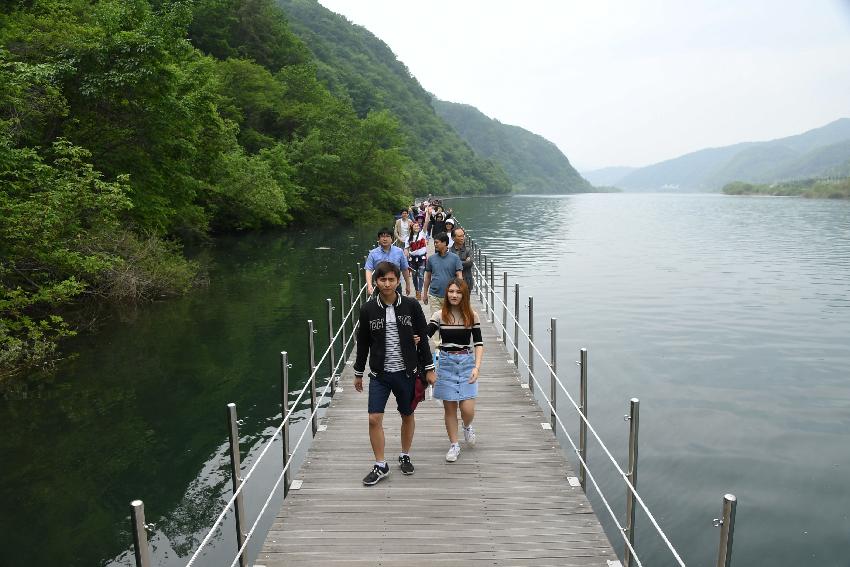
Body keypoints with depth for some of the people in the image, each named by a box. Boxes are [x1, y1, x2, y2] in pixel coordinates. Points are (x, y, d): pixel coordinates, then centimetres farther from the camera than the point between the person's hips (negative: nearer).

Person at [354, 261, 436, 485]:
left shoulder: (411, 306, -6)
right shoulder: (368, 309, -3)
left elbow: (423, 338, 1)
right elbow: (363, 343, 6)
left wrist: (429, 368, 0)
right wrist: (358, 373, 11)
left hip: (406, 372, 0)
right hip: (379, 374, 0)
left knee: (407, 416, 13)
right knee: (374, 419, -5)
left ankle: (405, 456, 36)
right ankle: (380, 466, 11)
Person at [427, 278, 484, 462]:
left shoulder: (472, 316, -1)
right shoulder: (440, 315, -1)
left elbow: (478, 343, -1)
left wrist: (477, 366, -13)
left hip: (467, 362, 0)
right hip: (446, 362, 1)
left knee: (467, 408, -6)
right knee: (449, 407, 6)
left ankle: (467, 427, 30)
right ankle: (454, 445, 23)